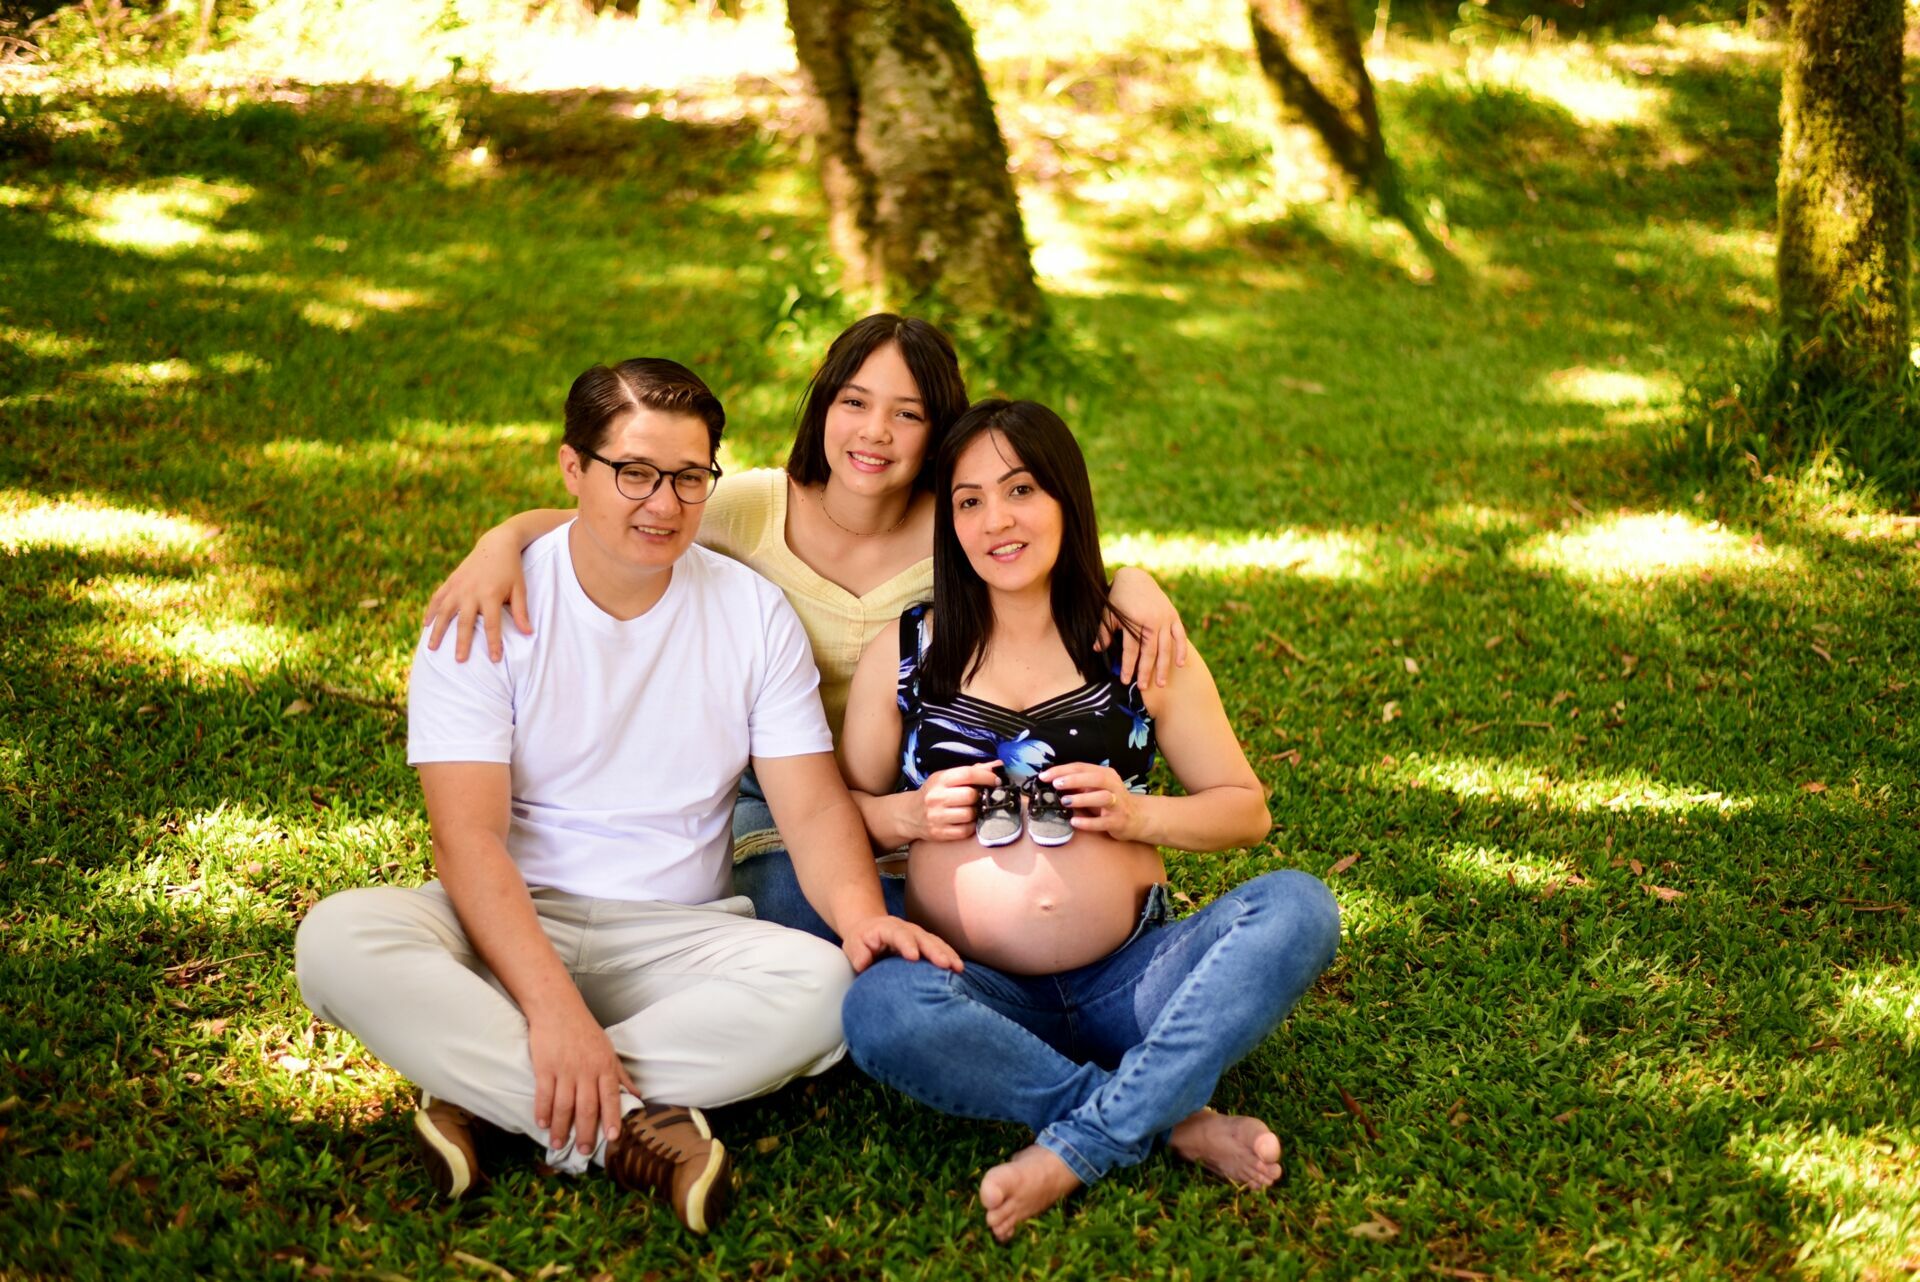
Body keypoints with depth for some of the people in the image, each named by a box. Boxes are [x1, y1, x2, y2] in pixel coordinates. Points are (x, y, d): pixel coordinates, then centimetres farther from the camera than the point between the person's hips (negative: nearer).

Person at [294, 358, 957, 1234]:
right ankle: (631, 1125, -32)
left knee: (826, 987, -29)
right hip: (508, 930, -1)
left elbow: (813, 805, -1)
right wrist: (552, 1003, -31)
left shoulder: (755, 613, 3)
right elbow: (468, 835, -15)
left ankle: (490, 1098, -25)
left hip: (675, 936, 2)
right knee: (338, 938, -31)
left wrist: (860, 915, -25)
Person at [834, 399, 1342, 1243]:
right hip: (981, 992, -1)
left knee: (1297, 907, -25)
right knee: (880, 1008, -35)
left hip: (1127, 980, 1)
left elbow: (1245, 809, 11)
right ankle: (1175, 1122, -24)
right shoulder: (905, 652, 7)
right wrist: (911, 815, -9)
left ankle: (1076, 1150, -30)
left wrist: (1137, 815, -9)